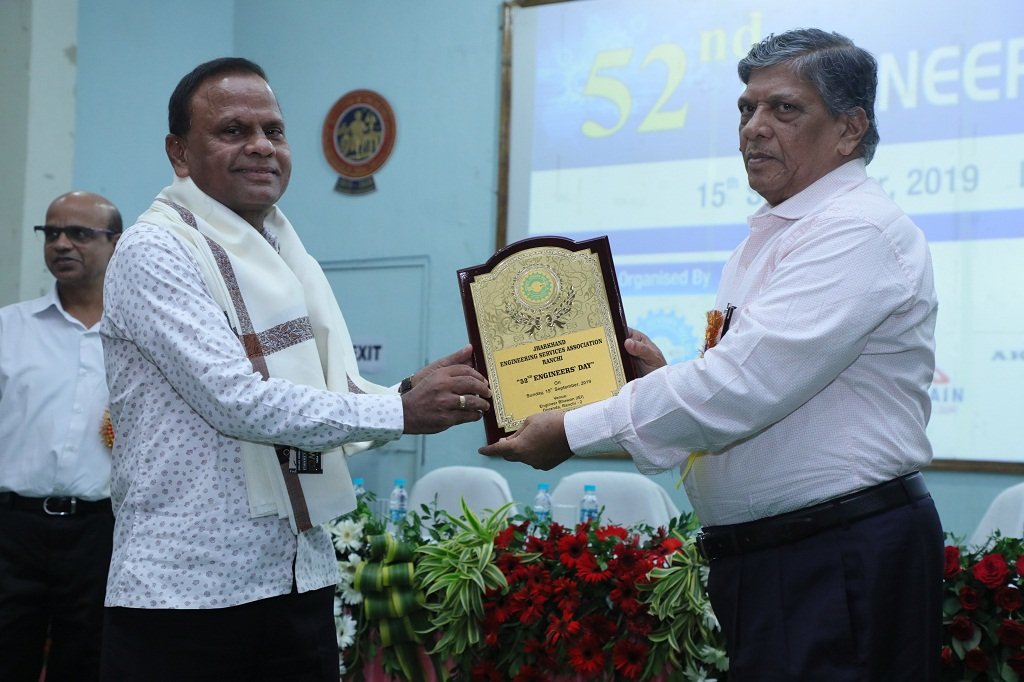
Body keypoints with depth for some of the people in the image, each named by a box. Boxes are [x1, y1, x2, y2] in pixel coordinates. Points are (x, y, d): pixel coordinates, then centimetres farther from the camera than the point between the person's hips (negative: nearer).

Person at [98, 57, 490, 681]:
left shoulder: (288, 254, 15)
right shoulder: (156, 253, -9)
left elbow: (337, 396, 14)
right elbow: (237, 401, -19)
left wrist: (419, 393, -6)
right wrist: (400, 412, -18)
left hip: (302, 578, 7)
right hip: (187, 589, -7)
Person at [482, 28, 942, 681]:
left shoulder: (858, 231, -15)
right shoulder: (769, 239, 17)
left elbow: (741, 388, -23)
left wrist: (572, 432, -17)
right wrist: (666, 379, 2)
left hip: (843, 560, -9)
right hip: (758, 553, 9)